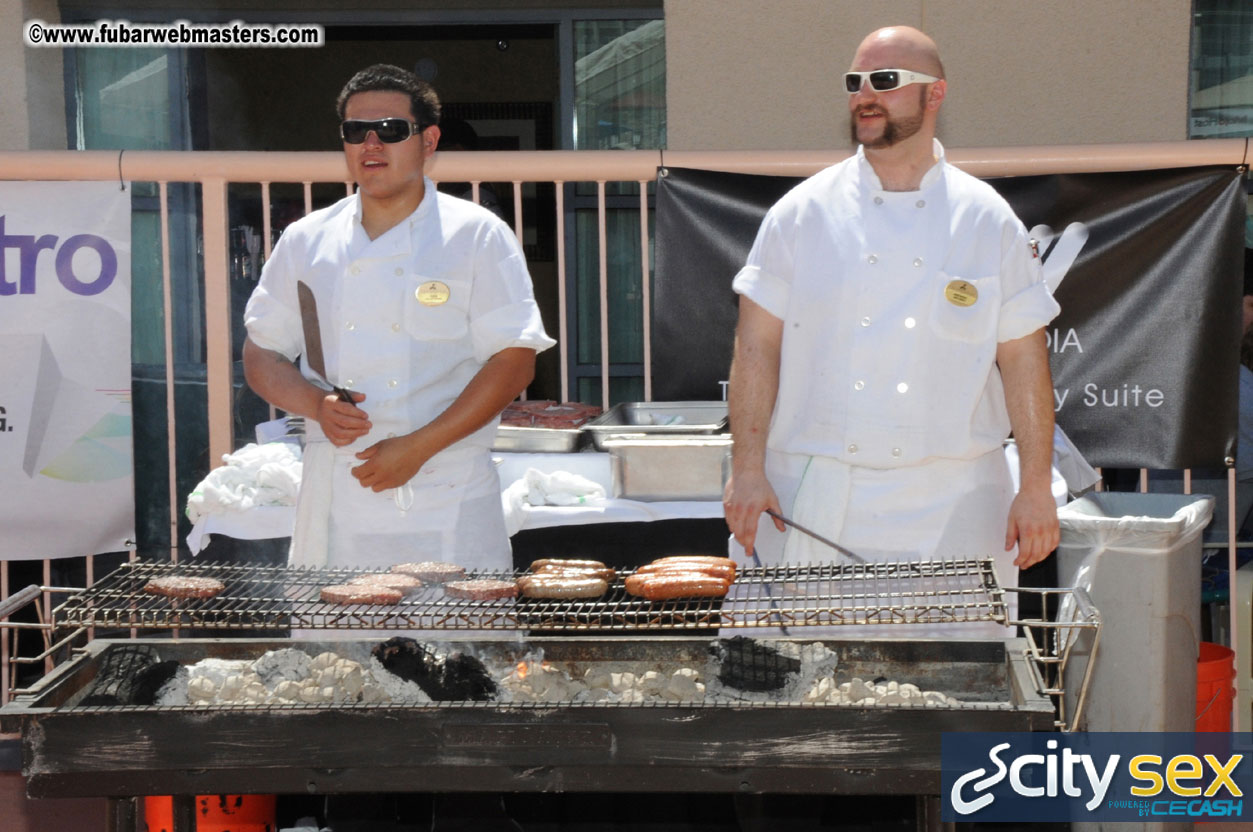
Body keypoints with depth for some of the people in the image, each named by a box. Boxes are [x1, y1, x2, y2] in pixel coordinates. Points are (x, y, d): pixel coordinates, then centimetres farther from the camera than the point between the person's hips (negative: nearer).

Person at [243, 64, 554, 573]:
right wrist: (318, 406, -8)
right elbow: (261, 355, 13)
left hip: (448, 503, -3)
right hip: (335, 502, 3)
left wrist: (417, 447, -13)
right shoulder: (306, 241, 9)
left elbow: (514, 362, -6)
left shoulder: (478, 236, -1)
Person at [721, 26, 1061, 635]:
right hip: (813, 502, 0)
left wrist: (1036, 487, -1)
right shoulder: (802, 212, 3)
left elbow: (1023, 359, 4)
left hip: (950, 508, 0)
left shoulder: (989, 221, 4)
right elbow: (758, 344, 1)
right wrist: (748, 467, -6)